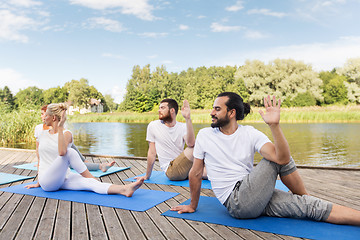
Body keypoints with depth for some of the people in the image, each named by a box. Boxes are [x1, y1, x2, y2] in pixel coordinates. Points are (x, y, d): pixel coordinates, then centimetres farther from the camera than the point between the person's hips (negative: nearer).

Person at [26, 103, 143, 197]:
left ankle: (124, 189, -49)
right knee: (70, 152, -29)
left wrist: (60, 128, -24)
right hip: (47, 181, 1)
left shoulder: (66, 133, -1)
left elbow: (62, 152, -23)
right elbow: (40, 159, 17)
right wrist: (38, 183, 21)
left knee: (88, 183, -31)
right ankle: (91, 177, -24)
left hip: (63, 178, 0)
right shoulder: (42, 134, 9)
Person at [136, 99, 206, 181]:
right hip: (170, 169, -2)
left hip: (184, 166, 2)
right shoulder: (153, 126, 2)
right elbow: (152, 153, 6)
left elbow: (190, 143, -18)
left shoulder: (183, 127, 5)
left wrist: (187, 118, -26)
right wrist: (147, 176, 8)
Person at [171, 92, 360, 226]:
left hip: (256, 197, 3)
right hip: (237, 203, -3)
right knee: (276, 162, -18)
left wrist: (274, 126, -31)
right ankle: (305, 198, 4)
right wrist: (193, 206, 13)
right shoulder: (205, 135, -3)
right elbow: (195, 173, 6)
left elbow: (282, 159, -18)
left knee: (311, 206, -13)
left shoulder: (250, 134, -2)